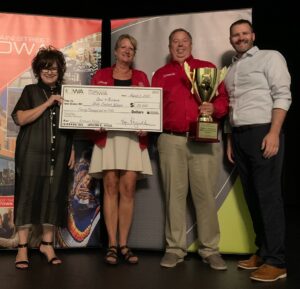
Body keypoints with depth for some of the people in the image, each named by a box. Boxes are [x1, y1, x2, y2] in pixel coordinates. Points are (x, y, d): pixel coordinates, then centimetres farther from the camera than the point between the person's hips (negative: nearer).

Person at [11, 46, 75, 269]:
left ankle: (47, 243, 17)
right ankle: (23, 247, 7)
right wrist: (47, 103, -13)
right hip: (32, 152, -2)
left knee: (54, 196, 3)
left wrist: (72, 150, 8)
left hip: (58, 153, 2)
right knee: (28, 194, -2)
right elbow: (21, 118, -7)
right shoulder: (31, 91, 7)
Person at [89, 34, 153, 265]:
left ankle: (124, 244, 4)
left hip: (133, 137, 1)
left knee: (128, 189, -3)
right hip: (108, 136, -1)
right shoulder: (101, 76, 12)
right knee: (111, 188, -4)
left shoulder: (141, 77, 15)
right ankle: (112, 245, 1)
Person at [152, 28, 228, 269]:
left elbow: (224, 99, 6)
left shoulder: (208, 68, 14)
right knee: (174, 194, 4)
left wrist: (214, 108, -13)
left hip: (205, 139, -1)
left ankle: (210, 249, 9)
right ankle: (175, 248, 13)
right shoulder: (161, 74, 18)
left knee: (205, 194, 0)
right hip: (171, 141, 1)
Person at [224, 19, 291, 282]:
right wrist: (230, 139, 14)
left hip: (262, 132, -7)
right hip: (239, 135, 7)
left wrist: (274, 133, -18)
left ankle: (276, 261, -3)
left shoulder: (270, 57, 2)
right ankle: (263, 252, 16)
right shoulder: (231, 69, 21)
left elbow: (282, 96, -8)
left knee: (268, 195, -8)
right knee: (252, 196, 7)